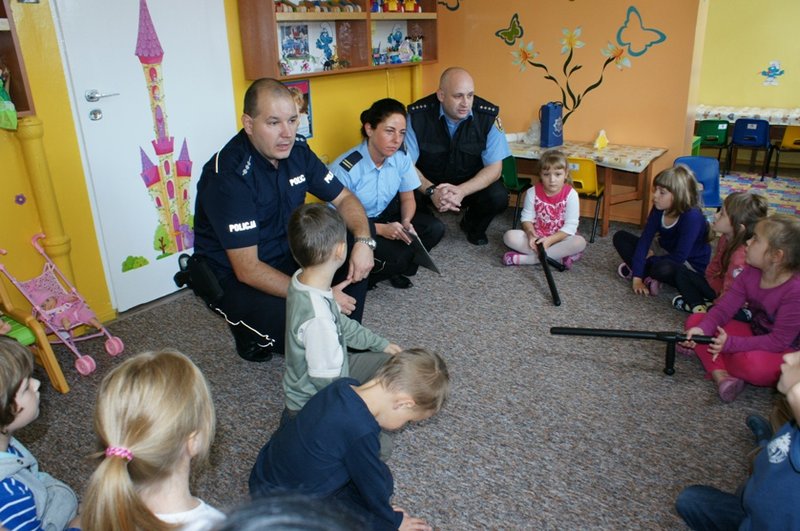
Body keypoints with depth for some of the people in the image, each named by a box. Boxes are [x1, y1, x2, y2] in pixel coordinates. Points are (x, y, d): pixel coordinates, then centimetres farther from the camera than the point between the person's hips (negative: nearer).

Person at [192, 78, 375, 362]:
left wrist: (363, 240, -17)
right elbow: (247, 269, -29)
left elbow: (343, 198, 4)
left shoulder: (296, 149, -6)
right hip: (233, 278, -7)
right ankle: (251, 334, 2)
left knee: (357, 260, -12)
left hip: (288, 256, 7)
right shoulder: (229, 175, -27)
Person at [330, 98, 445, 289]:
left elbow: (407, 198, 2)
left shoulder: (401, 156, -11)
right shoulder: (345, 169, -27)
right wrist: (380, 230, -28)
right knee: (395, 256, -29)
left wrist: (406, 222, -20)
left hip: (386, 216, 6)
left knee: (435, 228, -13)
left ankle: (395, 268, 4)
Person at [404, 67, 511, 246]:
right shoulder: (417, 115, -20)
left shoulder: (488, 115, -18)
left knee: (498, 197, -27)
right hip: (428, 182, -1)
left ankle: (473, 226, 10)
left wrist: (462, 191, -33)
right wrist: (431, 190, -36)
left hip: (471, 183, 1)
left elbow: (494, 167, -15)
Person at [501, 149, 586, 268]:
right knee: (509, 236, -23)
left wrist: (550, 240, -28)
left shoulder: (571, 194, -12)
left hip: (560, 238, -1)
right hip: (536, 237, 2)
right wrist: (531, 235, -25)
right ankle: (558, 256, -29)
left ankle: (524, 258, -34)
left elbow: (570, 226, -15)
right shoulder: (532, 192, -6)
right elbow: (527, 218, -4)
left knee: (579, 242, -33)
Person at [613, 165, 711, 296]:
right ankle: (650, 277, -14)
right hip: (665, 255, 7)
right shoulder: (659, 209, -11)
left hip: (690, 267, -7)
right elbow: (645, 240, -15)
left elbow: (679, 257, -29)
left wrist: (650, 260, -14)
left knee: (664, 268, -42)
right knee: (620, 237, -4)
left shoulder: (692, 217, -29)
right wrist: (637, 278, -22)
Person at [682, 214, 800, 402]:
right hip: (756, 335, 7)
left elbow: (779, 341, -26)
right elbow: (724, 308, -9)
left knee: (753, 364, -41)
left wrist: (730, 343, -31)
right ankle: (721, 375, -26)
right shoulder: (751, 273, -8)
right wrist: (702, 330, -29)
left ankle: (707, 355, -10)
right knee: (695, 320, -8)